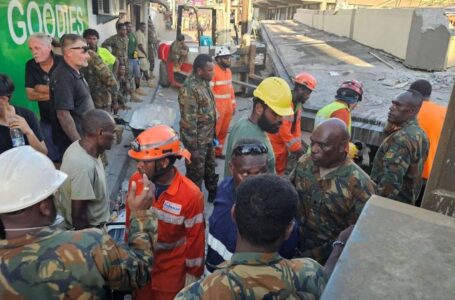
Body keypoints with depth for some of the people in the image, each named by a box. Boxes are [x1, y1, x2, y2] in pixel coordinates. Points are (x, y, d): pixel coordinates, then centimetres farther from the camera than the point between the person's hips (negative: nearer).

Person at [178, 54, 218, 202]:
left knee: (210, 166, 26)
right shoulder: (189, 88, -27)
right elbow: (188, 120, -26)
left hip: (208, 136, 9)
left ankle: (213, 192, 46)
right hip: (197, 139, -9)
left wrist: (213, 134, 18)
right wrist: (193, 147, -23)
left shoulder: (204, 82, 3)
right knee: (196, 172, 9)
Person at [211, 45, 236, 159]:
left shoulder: (228, 70, 10)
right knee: (214, 131, -1)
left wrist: (233, 104, 16)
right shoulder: (213, 71, -17)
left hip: (228, 106, 8)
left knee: (224, 131, 15)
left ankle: (218, 151, 29)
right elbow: (209, 91, -20)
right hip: (218, 106, -8)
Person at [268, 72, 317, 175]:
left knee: (280, 171, 20)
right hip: (274, 143, -9)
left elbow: (297, 125, 8)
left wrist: (298, 145, -1)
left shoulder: (298, 104, 4)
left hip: (284, 144, 9)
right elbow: (283, 131, -28)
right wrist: (296, 148, -19)